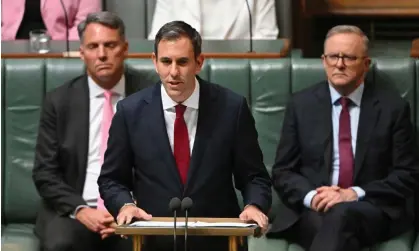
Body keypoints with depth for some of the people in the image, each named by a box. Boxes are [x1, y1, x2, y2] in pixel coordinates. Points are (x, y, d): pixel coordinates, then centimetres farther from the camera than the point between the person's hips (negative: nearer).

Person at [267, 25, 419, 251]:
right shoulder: (301, 105, 10)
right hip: (313, 210, 1)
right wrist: (311, 196, -12)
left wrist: (356, 194, -13)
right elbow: (282, 172, 10)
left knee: (341, 215, -37)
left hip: (374, 210, -1)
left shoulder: (393, 106, 4)